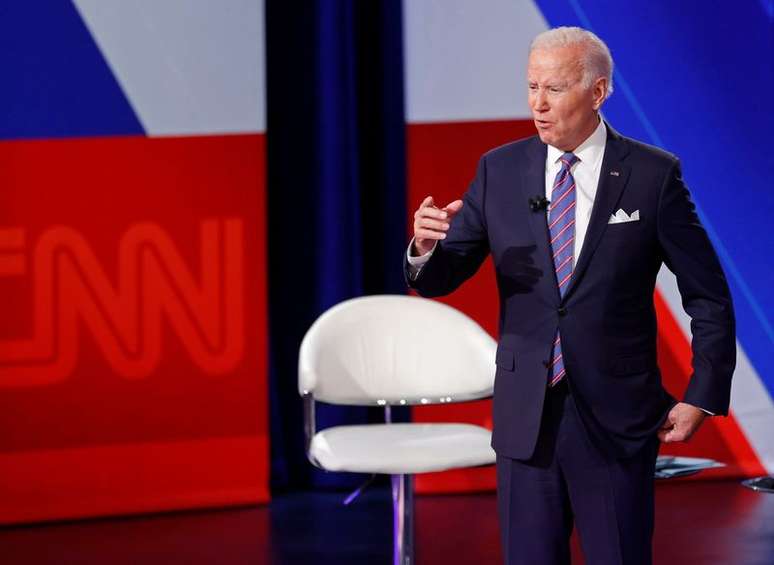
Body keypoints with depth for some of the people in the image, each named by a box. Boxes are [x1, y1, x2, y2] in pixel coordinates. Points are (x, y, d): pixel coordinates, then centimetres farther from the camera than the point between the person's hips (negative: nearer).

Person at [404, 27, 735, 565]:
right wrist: (426, 248, -21)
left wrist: (703, 397, -3)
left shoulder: (654, 175, -4)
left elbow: (708, 297, 2)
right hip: (526, 417, 2)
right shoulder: (499, 171, 3)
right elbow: (439, 279, 2)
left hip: (617, 419, -2)